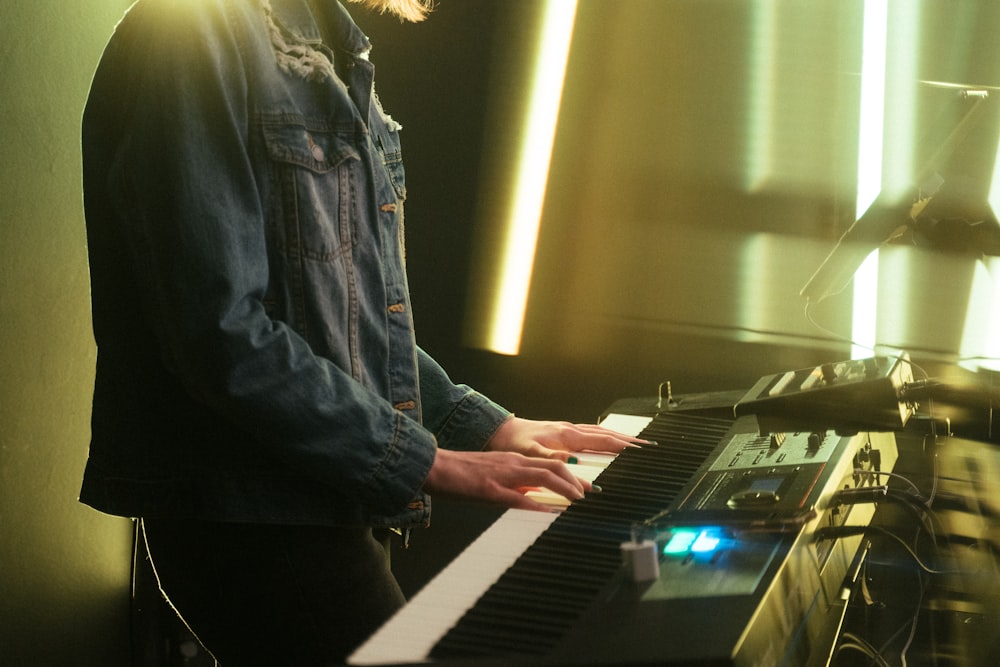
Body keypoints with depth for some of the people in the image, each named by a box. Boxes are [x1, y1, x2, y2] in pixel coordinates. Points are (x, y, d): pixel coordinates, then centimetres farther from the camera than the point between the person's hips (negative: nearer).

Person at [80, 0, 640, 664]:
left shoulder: (333, 57, 17)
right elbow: (221, 335, -23)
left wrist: (487, 424, 15)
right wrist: (425, 461, -18)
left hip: (335, 504, 9)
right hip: (246, 511, -9)